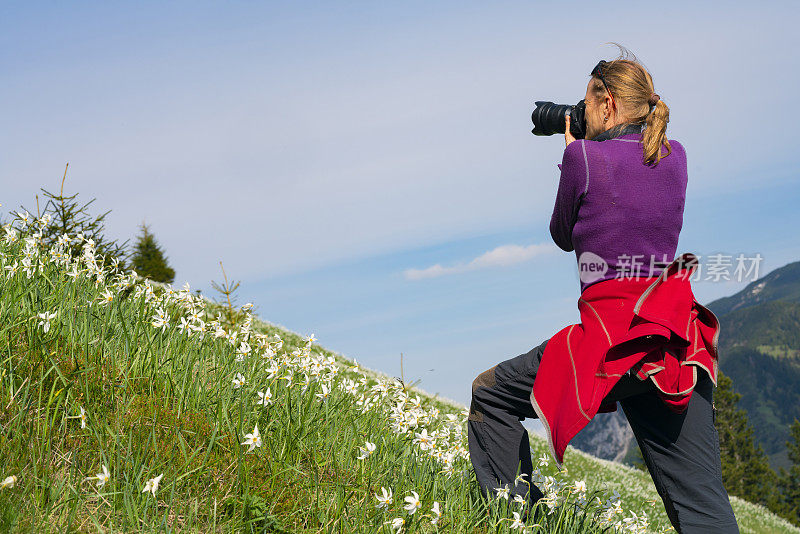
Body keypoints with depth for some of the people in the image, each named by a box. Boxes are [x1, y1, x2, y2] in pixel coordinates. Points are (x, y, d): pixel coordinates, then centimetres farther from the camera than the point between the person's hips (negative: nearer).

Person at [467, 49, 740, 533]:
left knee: (490, 394, 18)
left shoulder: (585, 155, -5)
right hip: (680, 341, 5)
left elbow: (564, 236, 11)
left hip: (616, 335, -5)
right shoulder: (676, 156, 10)